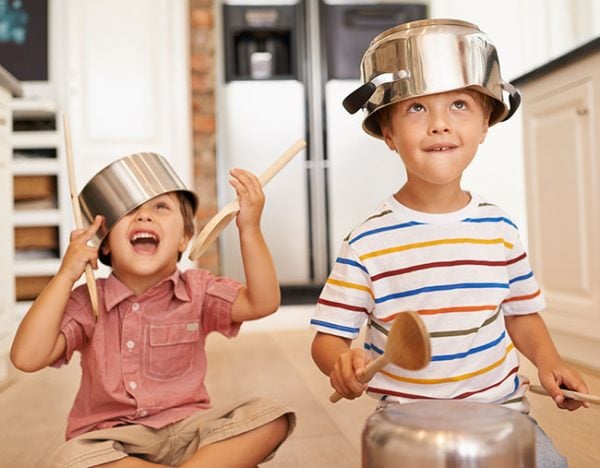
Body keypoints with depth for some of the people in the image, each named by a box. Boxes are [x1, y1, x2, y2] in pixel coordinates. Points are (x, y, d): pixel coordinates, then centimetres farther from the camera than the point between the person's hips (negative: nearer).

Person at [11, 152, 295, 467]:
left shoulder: (197, 290, -2)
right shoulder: (89, 302, -4)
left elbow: (262, 303, -17)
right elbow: (27, 358, -16)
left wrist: (249, 229, -28)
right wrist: (66, 274, -19)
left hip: (186, 430, 0)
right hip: (110, 439, 0)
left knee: (269, 417, -22)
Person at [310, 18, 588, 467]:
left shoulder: (500, 228, 0)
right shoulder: (366, 243, -12)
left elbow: (522, 313, 12)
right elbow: (329, 337, -8)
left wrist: (547, 360, -5)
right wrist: (343, 362, -29)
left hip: (499, 403, 3)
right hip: (406, 416, -3)